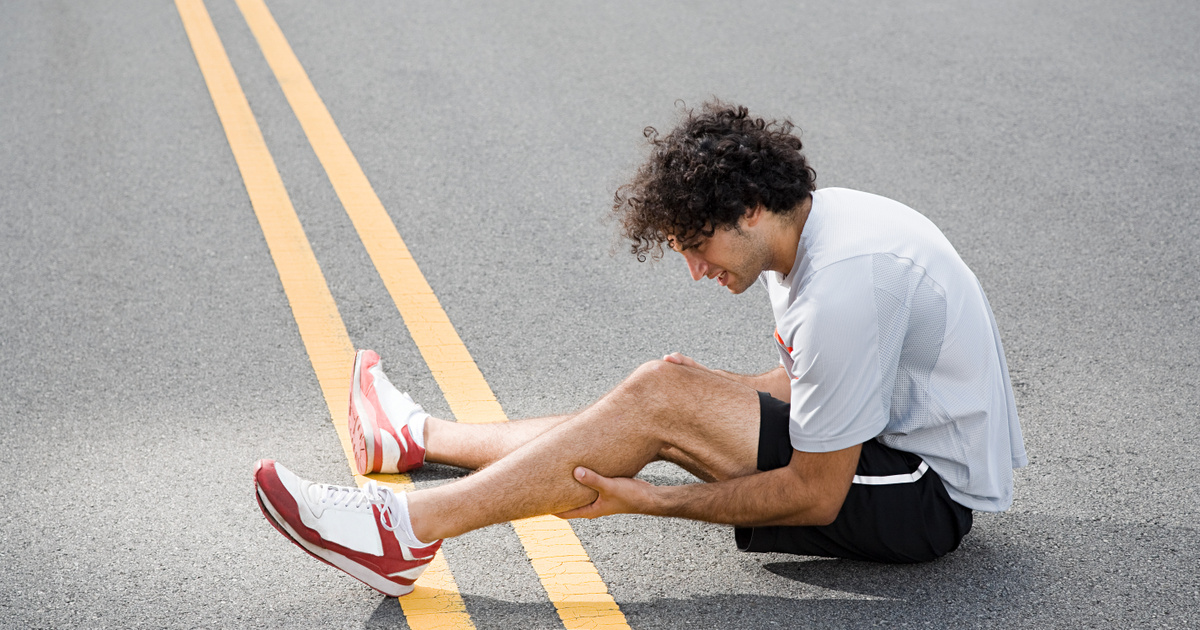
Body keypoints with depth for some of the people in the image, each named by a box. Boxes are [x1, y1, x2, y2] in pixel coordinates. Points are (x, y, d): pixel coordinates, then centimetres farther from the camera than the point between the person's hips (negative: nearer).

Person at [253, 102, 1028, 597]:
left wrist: (651, 498, -17)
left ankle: (407, 532, -17)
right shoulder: (819, 216, 3)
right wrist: (710, 395, -1)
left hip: (927, 494, -9)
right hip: (911, 441, 9)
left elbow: (817, 496, -22)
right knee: (665, 397, 8)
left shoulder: (842, 286, -27)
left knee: (661, 396, -19)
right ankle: (424, 436, 25)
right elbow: (815, 381, 15)